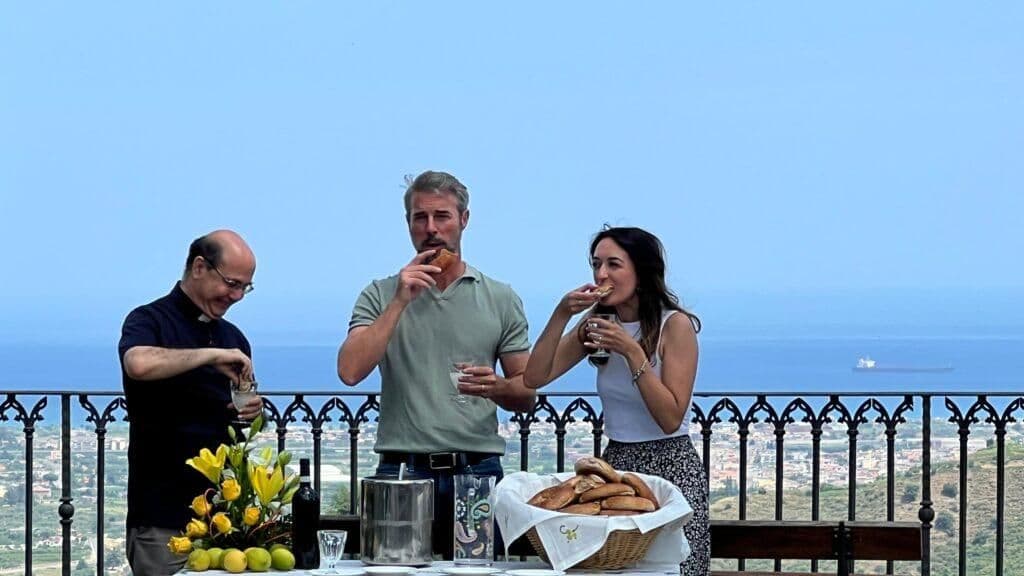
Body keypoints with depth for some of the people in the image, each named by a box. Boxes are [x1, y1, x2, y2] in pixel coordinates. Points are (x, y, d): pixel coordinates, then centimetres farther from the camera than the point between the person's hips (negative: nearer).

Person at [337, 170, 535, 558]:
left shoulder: (501, 299, 10)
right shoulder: (381, 296, 8)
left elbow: (527, 395, 11)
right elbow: (350, 372, -7)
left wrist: (496, 388, -12)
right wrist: (400, 302, -9)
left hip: (478, 471, 1)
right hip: (401, 471, -1)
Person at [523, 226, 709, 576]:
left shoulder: (675, 325, -11)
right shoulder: (597, 323, 6)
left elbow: (671, 419, -16)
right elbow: (534, 378, -2)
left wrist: (633, 353, -23)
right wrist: (562, 315, -12)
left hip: (668, 468, -5)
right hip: (614, 464, 5)